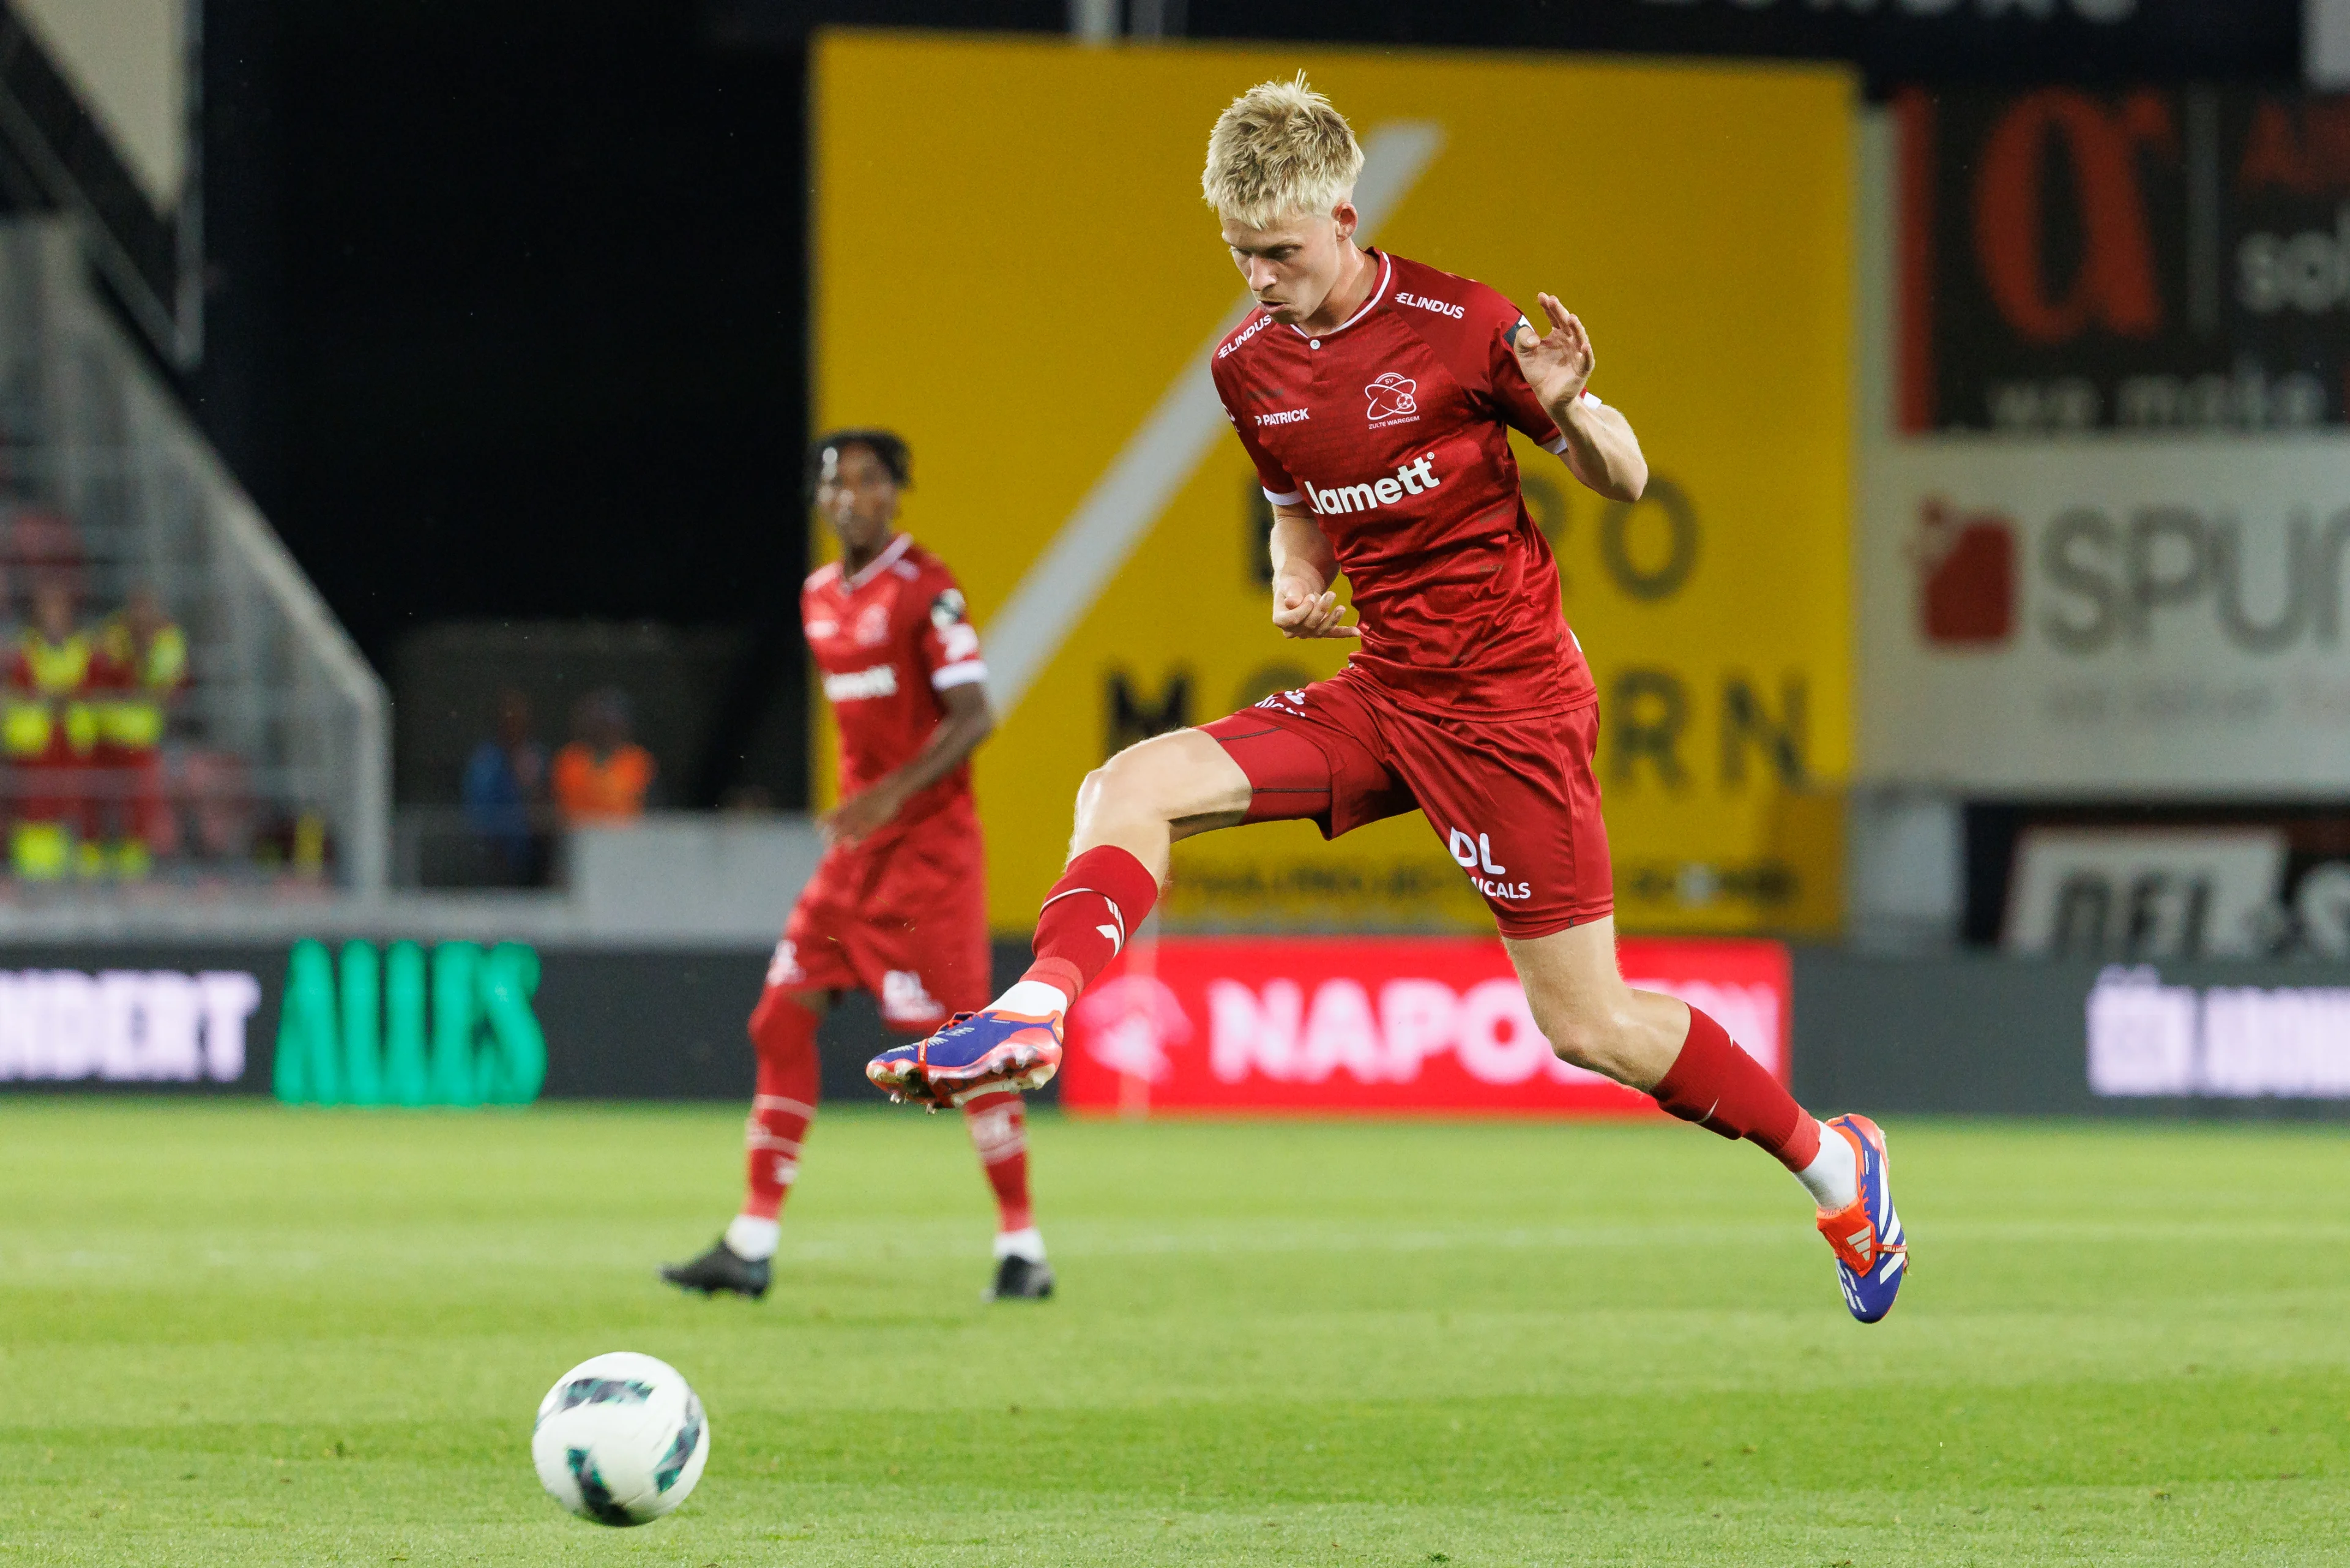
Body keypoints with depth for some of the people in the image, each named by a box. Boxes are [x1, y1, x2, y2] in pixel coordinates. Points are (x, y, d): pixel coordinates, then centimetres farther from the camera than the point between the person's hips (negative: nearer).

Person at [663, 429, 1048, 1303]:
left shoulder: (925, 591, -12)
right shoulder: (821, 599, 12)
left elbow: (972, 715, -16)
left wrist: (892, 794, -26)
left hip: (928, 843, -8)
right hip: (855, 845, 8)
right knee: (783, 1021, 3)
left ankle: (1023, 1248, -1)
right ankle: (751, 1246, 6)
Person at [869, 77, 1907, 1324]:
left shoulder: (1456, 327, -14)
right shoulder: (1249, 365, 4)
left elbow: (1624, 484, -6)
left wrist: (1568, 410, -27)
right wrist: (1296, 580, -1)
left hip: (1509, 704, -6)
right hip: (1381, 692, 6)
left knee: (1585, 1027, -3)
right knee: (1128, 789, -11)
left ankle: (1830, 1162, 16)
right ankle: (1032, 1019, -26)